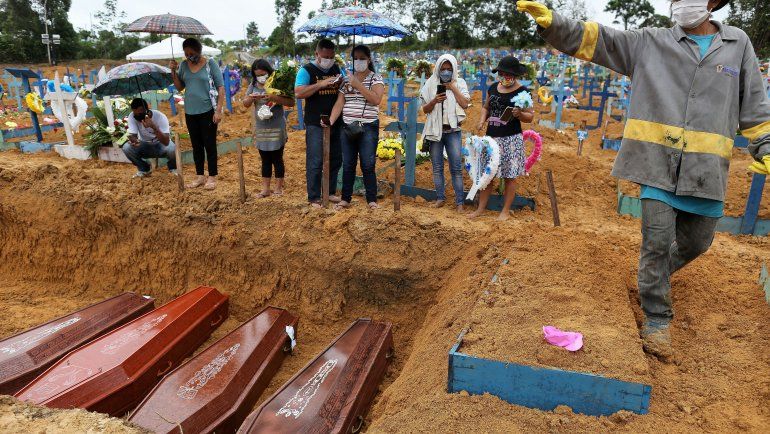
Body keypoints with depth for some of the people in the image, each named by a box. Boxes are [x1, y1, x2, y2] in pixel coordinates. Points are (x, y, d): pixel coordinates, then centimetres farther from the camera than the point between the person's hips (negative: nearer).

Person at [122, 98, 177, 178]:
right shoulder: (132, 117, -18)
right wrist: (133, 140, -45)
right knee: (126, 148, -24)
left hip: (160, 145, -3)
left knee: (172, 149, -35)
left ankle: (173, 168, 1)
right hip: (144, 146, 3)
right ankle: (144, 169, 4)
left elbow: (166, 142, -36)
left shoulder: (160, 117, -27)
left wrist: (153, 127, -48)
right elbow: (132, 135, -20)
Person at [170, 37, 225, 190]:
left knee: (209, 144, 2)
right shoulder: (184, 65, 6)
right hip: (190, 112, 5)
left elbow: (221, 87, -8)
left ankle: (212, 177, 11)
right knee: (196, 145, 12)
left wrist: (219, 110, -14)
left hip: (208, 111, -5)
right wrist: (174, 72, -4)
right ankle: (200, 176, 22)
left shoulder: (210, 64, -7)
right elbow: (180, 87, 12)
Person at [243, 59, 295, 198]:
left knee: (277, 159, 4)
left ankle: (279, 188, 15)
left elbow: (291, 103, -14)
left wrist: (274, 98, -26)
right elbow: (245, 104, 6)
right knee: (265, 160, 11)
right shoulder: (253, 85, 5)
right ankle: (265, 189, 18)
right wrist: (251, 98, -16)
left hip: (276, 128, -4)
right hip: (261, 128, 4)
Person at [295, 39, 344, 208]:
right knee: (315, 162, -3)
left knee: (335, 160, 13)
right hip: (316, 124, -5)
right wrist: (321, 84, -23)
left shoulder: (337, 69, 11)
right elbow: (298, 93, -16)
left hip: (336, 123, 6)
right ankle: (314, 198, 6)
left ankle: (330, 192, 28)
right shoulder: (307, 70, -4)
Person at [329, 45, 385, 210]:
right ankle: (345, 199, 17)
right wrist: (330, 121, -10)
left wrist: (358, 85, -17)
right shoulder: (346, 80, 12)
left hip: (368, 128, -4)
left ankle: (372, 200, 6)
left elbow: (376, 99, -16)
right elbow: (339, 103, 5)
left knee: (368, 165, -3)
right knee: (348, 165, 8)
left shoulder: (376, 78, 0)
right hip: (347, 128, 4)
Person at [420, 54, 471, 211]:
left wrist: (453, 87, -8)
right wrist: (434, 100, -14)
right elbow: (425, 109, 5)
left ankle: (459, 201, 1)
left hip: (453, 131, -1)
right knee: (437, 167, 7)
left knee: (456, 167, -4)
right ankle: (440, 198, 16)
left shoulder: (459, 83, 4)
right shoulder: (431, 84, 5)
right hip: (435, 130, 2)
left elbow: (465, 104, -7)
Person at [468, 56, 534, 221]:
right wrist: (482, 120, 2)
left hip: (511, 140, -5)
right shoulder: (493, 87, 9)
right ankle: (481, 208, 19)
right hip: (491, 138, 5)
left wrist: (519, 114, -24)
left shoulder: (522, 92, -6)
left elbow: (530, 117, -4)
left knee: (509, 176, 2)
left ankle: (505, 211, 14)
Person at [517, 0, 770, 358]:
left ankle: (657, 277, 45)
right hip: (658, 163, -3)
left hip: (706, 169, 3)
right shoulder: (650, 43, 5)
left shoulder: (738, 44, 11)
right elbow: (594, 39, -4)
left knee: (697, 241, 14)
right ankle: (656, 319, 11)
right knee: (657, 242, -4)